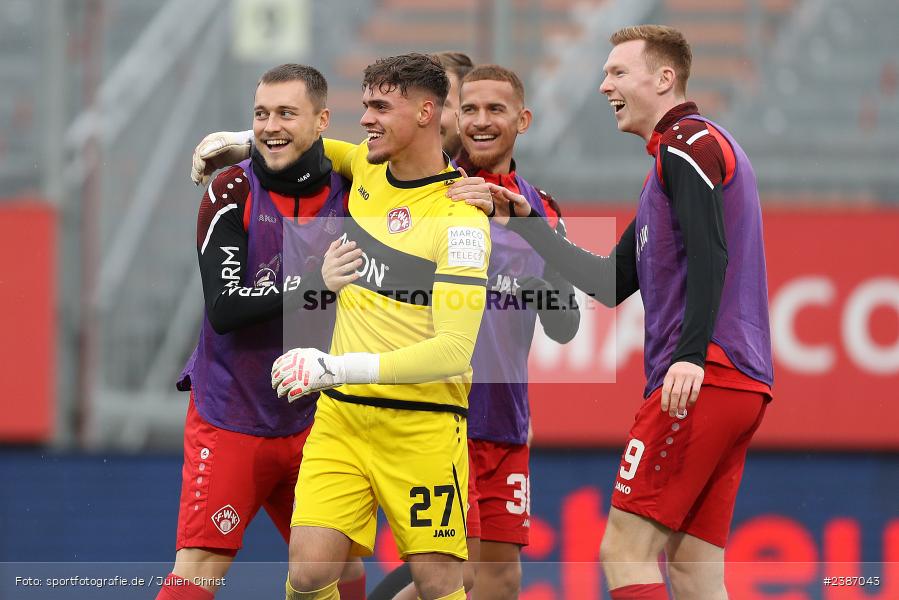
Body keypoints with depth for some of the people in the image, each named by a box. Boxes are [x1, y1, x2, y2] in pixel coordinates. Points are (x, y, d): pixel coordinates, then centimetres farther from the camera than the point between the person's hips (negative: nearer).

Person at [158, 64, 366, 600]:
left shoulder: (348, 193, 1)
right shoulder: (234, 192, -9)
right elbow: (224, 307, -16)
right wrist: (315, 280, -27)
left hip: (311, 419, 4)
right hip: (229, 414, -4)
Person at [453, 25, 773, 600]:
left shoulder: (686, 142, -4)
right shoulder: (677, 159, 28)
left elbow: (710, 253, -19)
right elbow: (613, 283, 27)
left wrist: (692, 354, -30)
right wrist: (529, 225, 25)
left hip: (703, 379, -10)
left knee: (625, 551, -12)